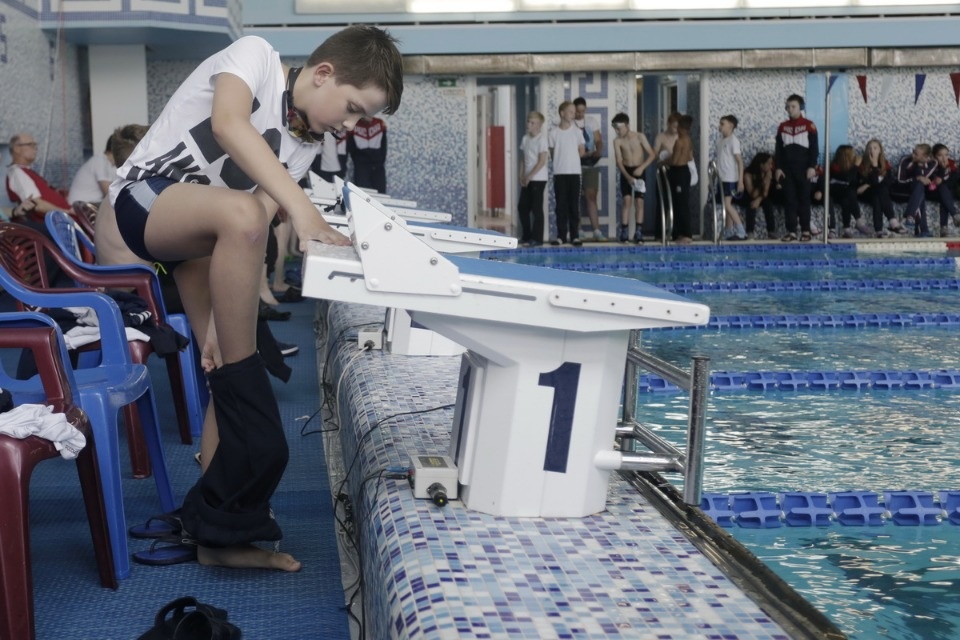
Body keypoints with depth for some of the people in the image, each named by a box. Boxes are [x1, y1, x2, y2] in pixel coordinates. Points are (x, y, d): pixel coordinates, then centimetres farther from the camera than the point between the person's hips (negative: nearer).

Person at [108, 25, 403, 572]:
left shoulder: (308, 144, 4)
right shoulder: (256, 55, -14)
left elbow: (262, 226, -4)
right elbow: (227, 125, -35)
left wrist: (222, 322, -15)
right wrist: (303, 208, -45)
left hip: (208, 233, 8)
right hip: (145, 198, -8)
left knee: (233, 374, -4)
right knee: (239, 213, -37)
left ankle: (218, 526, 3)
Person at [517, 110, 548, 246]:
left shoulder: (542, 139, -10)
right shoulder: (525, 138, 10)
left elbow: (542, 161, -15)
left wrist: (530, 176, -16)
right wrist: (522, 176, 4)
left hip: (538, 179, -7)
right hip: (527, 179, 7)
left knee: (536, 208, -4)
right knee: (522, 207, 9)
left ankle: (537, 238, 2)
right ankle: (526, 236, 20)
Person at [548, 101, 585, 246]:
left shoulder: (577, 131, 3)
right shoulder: (554, 133, 0)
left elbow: (582, 151, 9)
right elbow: (552, 153, 7)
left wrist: (570, 158, 7)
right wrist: (561, 161, 2)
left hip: (574, 172, 1)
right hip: (559, 173, -1)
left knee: (574, 205, 0)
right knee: (561, 206, 1)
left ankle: (575, 235, 4)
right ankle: (561, 235, 6)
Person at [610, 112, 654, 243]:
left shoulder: (639, 137, -9)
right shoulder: (617, 141, -7)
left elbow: (652, 154, -7)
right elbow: (619, 161, -11)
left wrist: (642, 167, -20)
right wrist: (628, 176, -25)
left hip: (639, 172, 0)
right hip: (626, 172, 0)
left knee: (639, 202, -3)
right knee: (627, 200, -9)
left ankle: (639, 233, 0)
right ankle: (624, 232, -5)